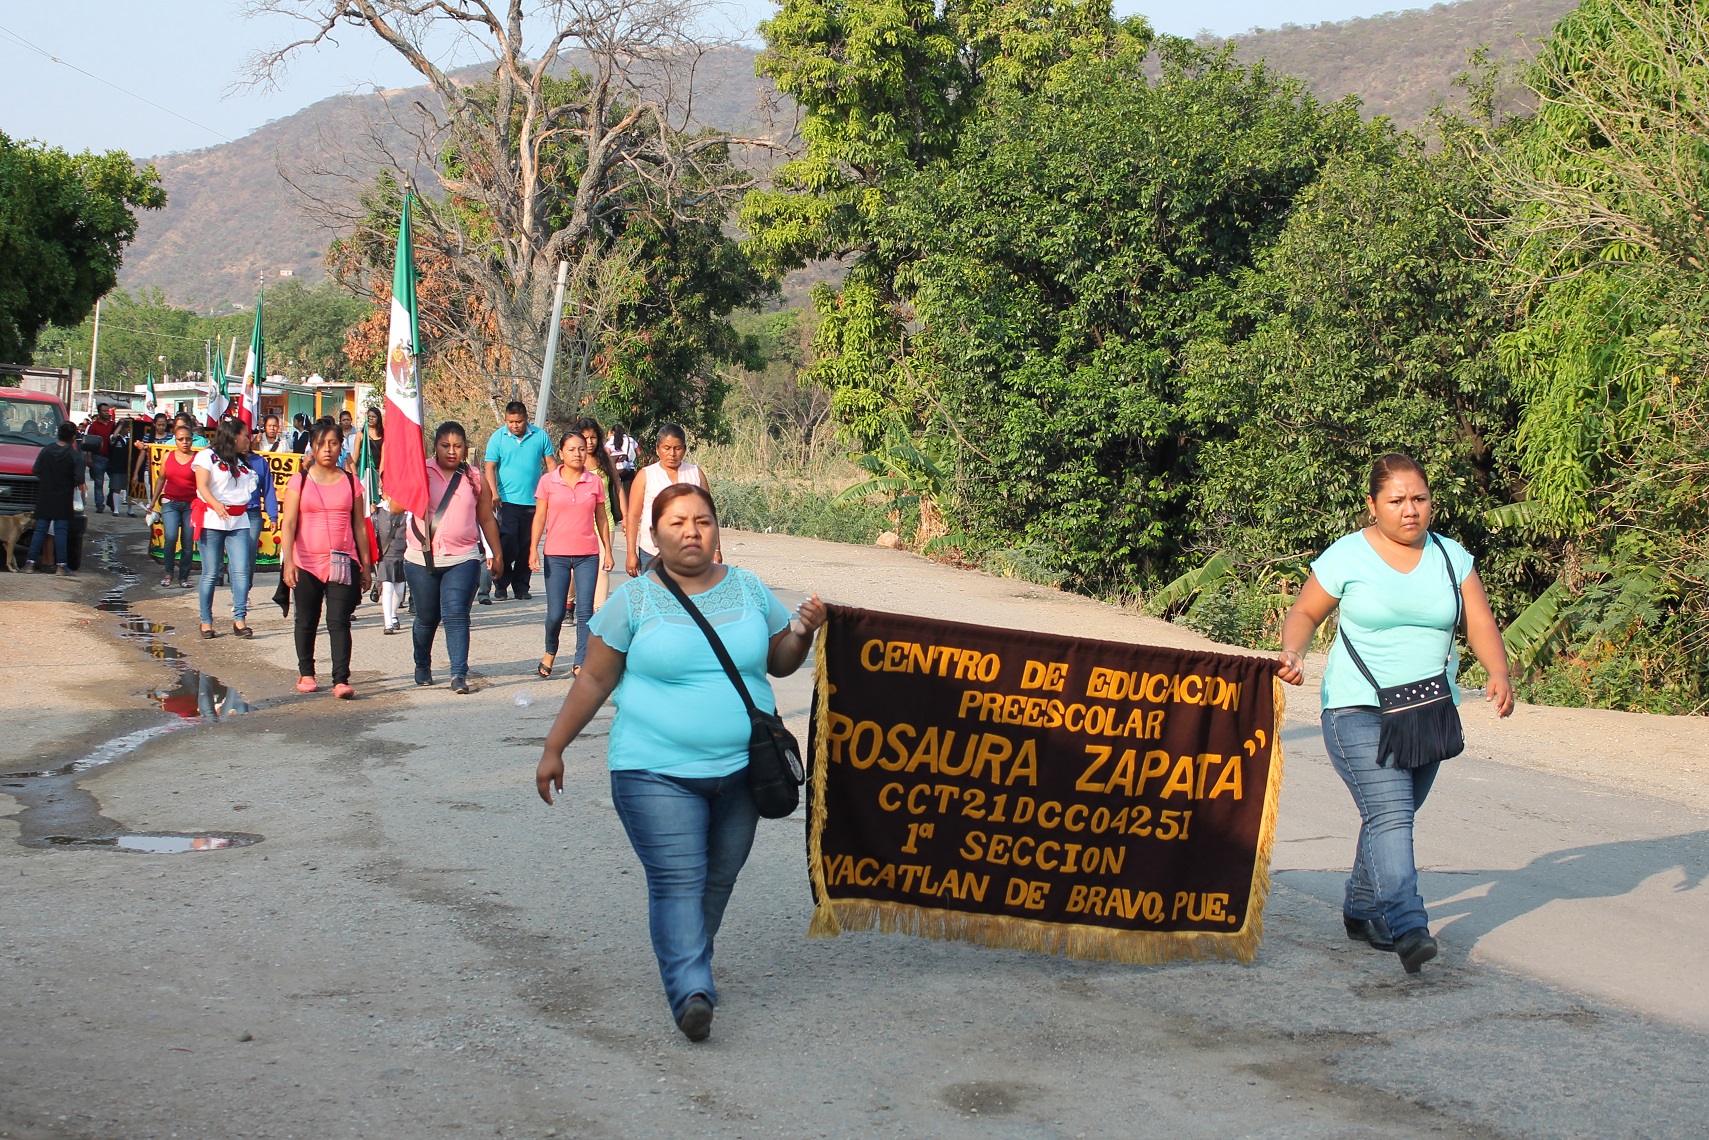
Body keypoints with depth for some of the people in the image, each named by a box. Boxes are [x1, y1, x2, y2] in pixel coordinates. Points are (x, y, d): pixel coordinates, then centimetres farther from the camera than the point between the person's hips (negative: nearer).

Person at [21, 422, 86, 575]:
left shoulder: (46, 451, -1)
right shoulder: (75, 455, -11)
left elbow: (35, 472, 2)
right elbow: (79, 481, -15)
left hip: (44, 498, 3)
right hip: (64, 499, -3)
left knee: (40, 529, 7)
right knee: (61, 531, 2)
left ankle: (30, 562, 3)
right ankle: (61, 565, -1)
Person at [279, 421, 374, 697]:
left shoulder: (350, 482, 7)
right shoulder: (299, 481, 3)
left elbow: (359, 526, 10)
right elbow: (288, 523, -3)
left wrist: (366, 564, 9)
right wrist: (287, 560, -14)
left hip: (343, 563, 0)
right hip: (307, 563, 0)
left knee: (339, 622, -9)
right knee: (307, 622, 11)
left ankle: (341, 680, -14)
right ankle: (306, 673, 28)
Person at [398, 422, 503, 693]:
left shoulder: (475, 480, 7)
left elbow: (487, 519, 14)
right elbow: (396, 507, -7)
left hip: (462, 559, 0)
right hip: (421, 559, 0)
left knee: (456, 615, -14)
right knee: (426, 618, 11)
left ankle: (459, 674, -16)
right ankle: (423, 666, 35)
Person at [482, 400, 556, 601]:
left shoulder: (540, 436, 5)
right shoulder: (498, 438, 2)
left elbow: (550, 462, 11)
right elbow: (490, 467, 0)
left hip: (533, 500, 2)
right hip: (507, 499, -2)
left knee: (527, 545, 5)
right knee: (507, 541, -10)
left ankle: (521, 586, 14)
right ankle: (501, 584, 1)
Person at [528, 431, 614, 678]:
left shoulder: (595, 482, 4)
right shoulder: (548, 481, 1)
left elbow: (601, 519, 10)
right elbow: (539, 517, 3)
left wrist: (607, 550, 9)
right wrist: (533, 550, -4)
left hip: (588, 555, 1)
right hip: (556, 555, -1)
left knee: (585, 611, -5)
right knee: (555, 613, 0)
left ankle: (580, 663, 2)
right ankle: (550, 652, 27)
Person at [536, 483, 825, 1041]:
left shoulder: (749, 591, 8)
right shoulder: (634, 599, -1)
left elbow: (779, 662, 17)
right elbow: (594, 680, 3)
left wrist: (804, 632, -4)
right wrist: (554, 748, 2)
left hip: (741, 768, 4)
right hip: (658, 770, -4)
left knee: (718, 880, 11)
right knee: (677, 881, -15)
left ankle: (687, 965, 30)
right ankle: (692, 993, -22)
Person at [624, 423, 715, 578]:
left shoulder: (696, 474, 10)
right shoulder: (646, 476, 4)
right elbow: (633, 516, 2)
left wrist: (715, 549, 8)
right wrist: (631, 553, -5)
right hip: (653, 554, -1)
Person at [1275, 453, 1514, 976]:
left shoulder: (1451, 557, 7)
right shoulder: (1347, 556, -4)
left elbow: (1480, 622, 3)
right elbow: (1305, 612, 4)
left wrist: (1499, 674, -15)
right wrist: (1292, 652, -16)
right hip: (1359, 710, -5)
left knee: (1395, 815, 11)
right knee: (1389, 813, -18)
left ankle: (1362, 911, 29)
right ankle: (1406, 927, -25)